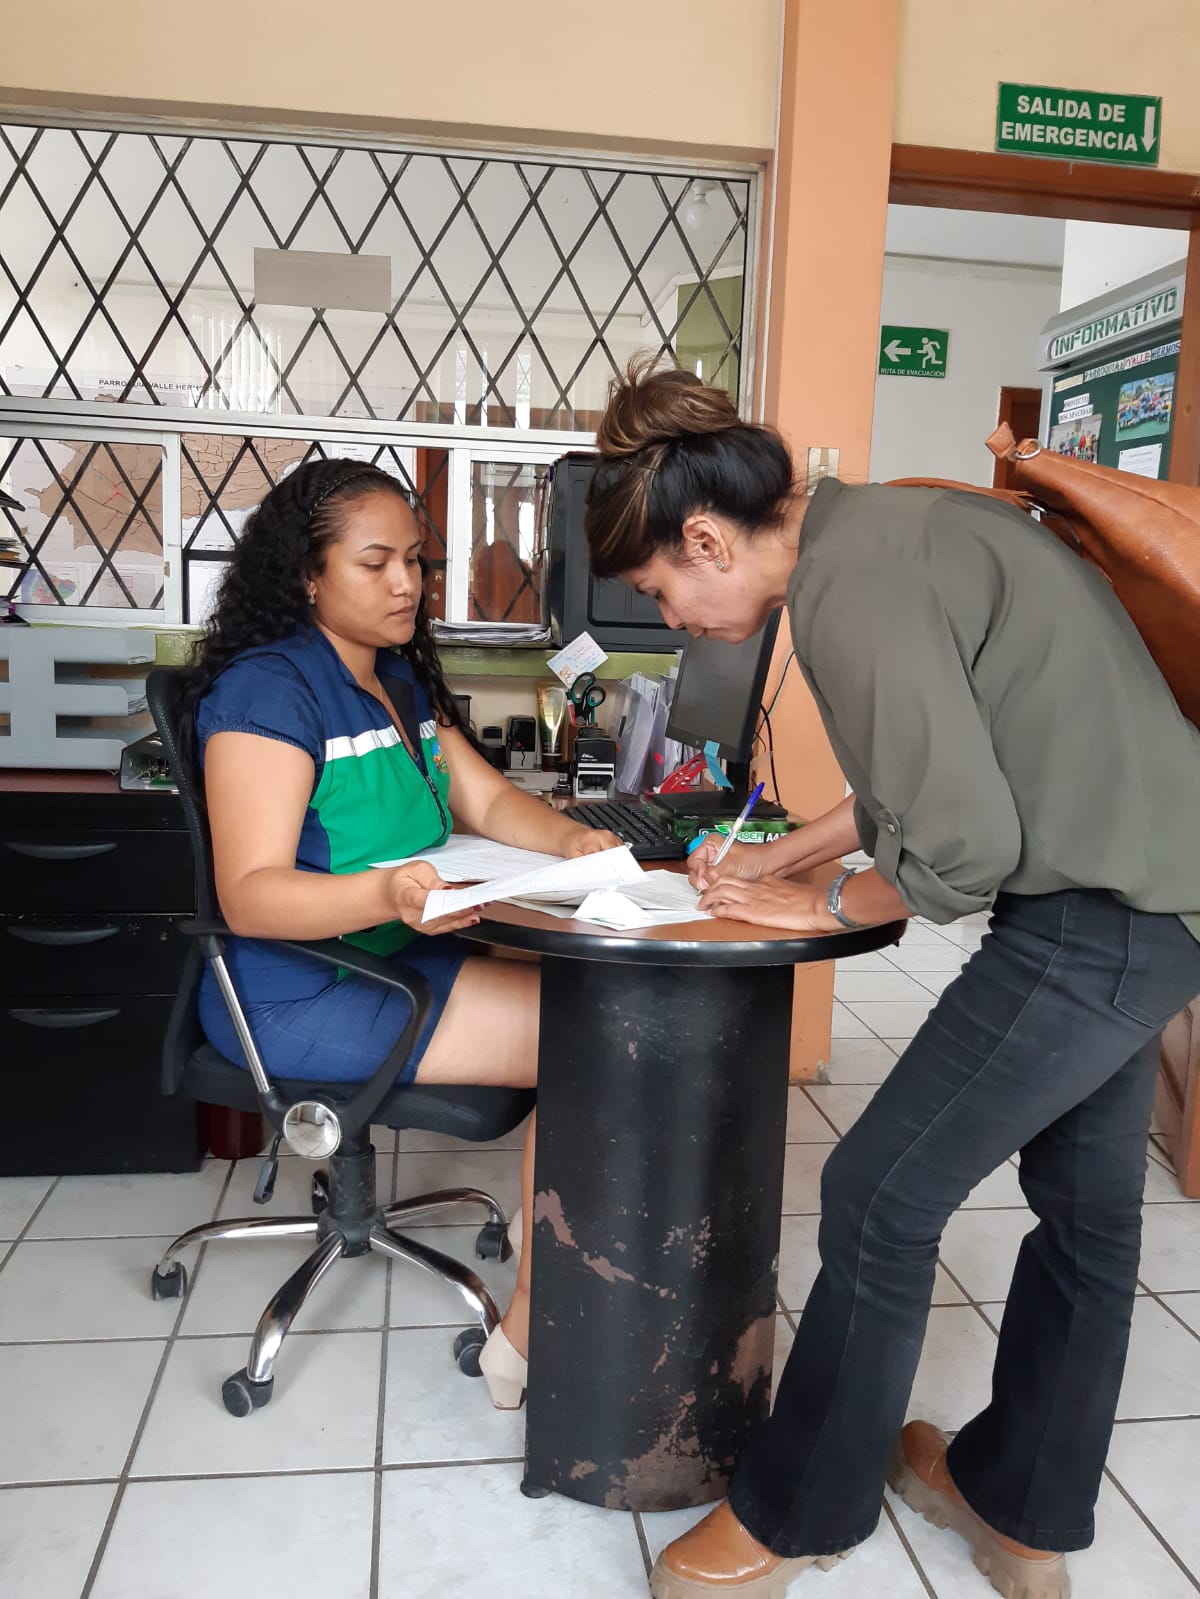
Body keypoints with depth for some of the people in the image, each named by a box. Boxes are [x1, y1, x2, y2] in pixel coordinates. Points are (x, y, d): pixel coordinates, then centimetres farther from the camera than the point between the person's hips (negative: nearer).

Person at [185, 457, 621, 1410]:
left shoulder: (401, 680, 13)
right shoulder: (269, 688, -14)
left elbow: (488, 801, 9)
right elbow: (251, 894, -22)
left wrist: (569, 839, -12)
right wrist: (388, 893, -40)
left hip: (400, 957, 8)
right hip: (300, 998, -8)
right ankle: (531, 1341, -5)